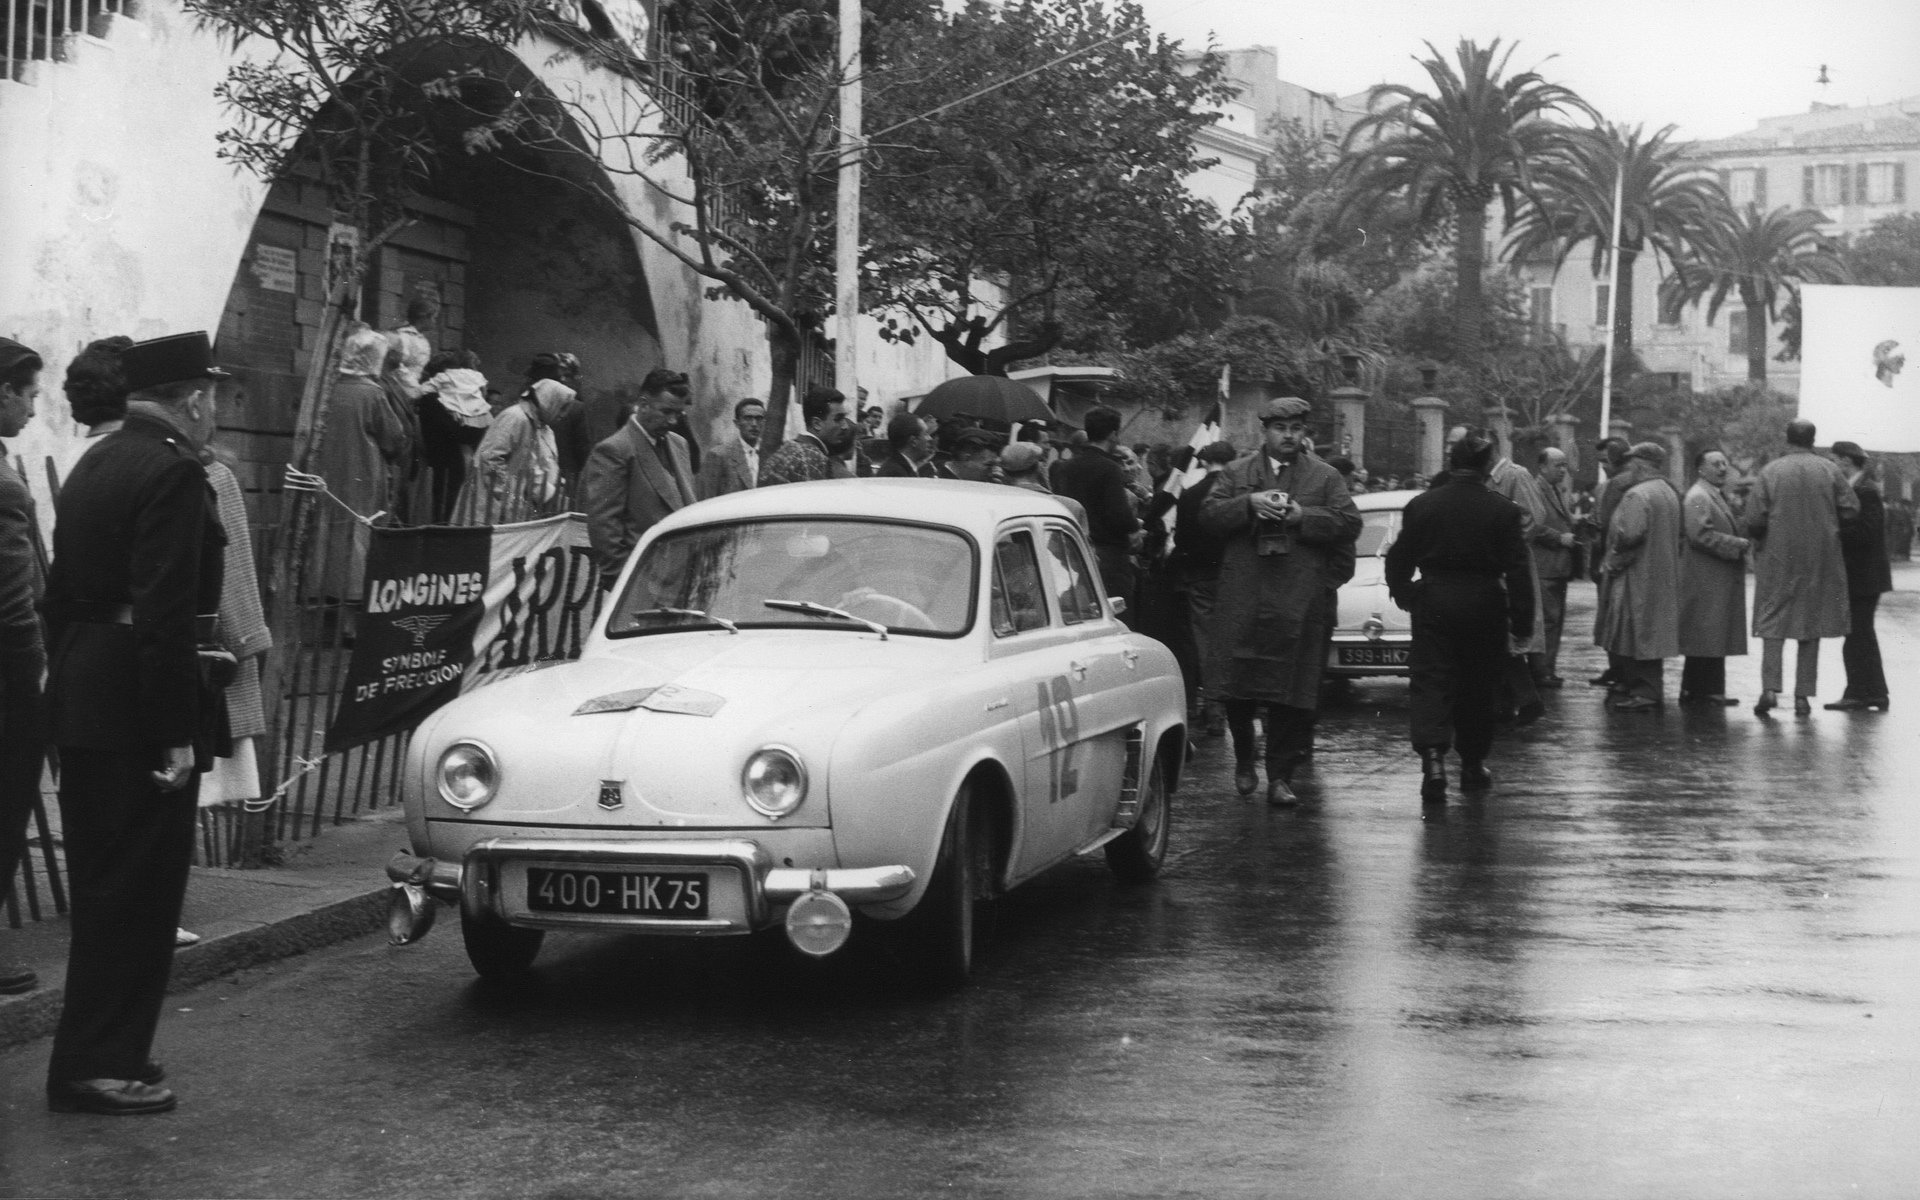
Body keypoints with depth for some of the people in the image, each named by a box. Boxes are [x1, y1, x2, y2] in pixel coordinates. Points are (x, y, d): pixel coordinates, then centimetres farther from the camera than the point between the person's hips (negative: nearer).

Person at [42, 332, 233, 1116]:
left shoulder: (92, 465, 13)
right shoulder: (173, 473, -15)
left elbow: (62, 589, 17)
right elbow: (166, 612, -21)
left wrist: (67, 684, 20)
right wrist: (177, 734, -20)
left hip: (82, 698, 9)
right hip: (139, 705, -9)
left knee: (103, 885, 17)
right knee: (139, 891, -1)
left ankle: (94, 1052, 25)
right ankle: (98, 1066, 4)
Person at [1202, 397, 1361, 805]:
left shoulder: (1325, 477, 11)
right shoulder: (1236, 474, 13)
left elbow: (1349, 522, 0)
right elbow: (1209, 515, 2)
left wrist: (1301, 516, -11)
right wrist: (1250, 504, -13)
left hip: (1301, 602, -1)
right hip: (1243, 599, 1)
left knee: (1292, 694, -2)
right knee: (1238, 686, 1)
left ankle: (1280, 776, 4)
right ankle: (1243, 760, 23)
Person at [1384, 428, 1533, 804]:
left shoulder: (1421, 505, -2)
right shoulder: (1504, 510, -6)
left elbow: (1399, 559, 5)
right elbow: (1518, 571, -5)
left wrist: (1402, 593, 23)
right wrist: (1522, 621, 0)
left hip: (1433, 604, 0)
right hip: (1484, 605, 0)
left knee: (1430, 683, -2)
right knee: (1478, 688, 13)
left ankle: (1433, 757, -23)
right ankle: (1472, 765, 23)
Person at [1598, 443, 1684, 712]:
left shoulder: (1637, 495, -16)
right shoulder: (1669, 493, 15)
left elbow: (1630, 534, -27)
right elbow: (1677, 536, 19)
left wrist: (1615, 560, -13)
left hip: (1637, 577, -10)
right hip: (1663, 576, 10)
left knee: (1633, 638, -5)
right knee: (1652, 637, 14)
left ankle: (1642, 694, -5)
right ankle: (1652, 692, 17)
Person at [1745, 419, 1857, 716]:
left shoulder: (1769, 472, -4)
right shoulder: (1830, 471, 0)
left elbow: (1754, 520, -10)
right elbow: (1851, 511, -3)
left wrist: (1758, 537, 12)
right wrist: (1825, 522, 15)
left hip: (1777, 558, -1)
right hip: (1820, 559, 1)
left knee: (1773, 624, 4)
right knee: (1812, 623, 8)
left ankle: (1770, 688, -12)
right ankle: (1803, 695, 8)